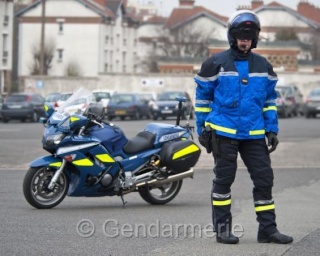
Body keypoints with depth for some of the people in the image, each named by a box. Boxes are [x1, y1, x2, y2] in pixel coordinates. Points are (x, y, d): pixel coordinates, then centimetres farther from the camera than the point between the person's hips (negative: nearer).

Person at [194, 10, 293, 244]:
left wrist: (272, 129, 9)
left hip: (254, 135, 4)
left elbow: (269, 100, 16)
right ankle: (222, 228, 10)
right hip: (224, 133, -4)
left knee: (264, 179, 1)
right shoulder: (216, 64, -2)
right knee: (224, 179, 2)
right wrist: (203, 129, 1)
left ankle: (268, 228, 7)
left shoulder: (263, 66, 10)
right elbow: (202, 98, 4)